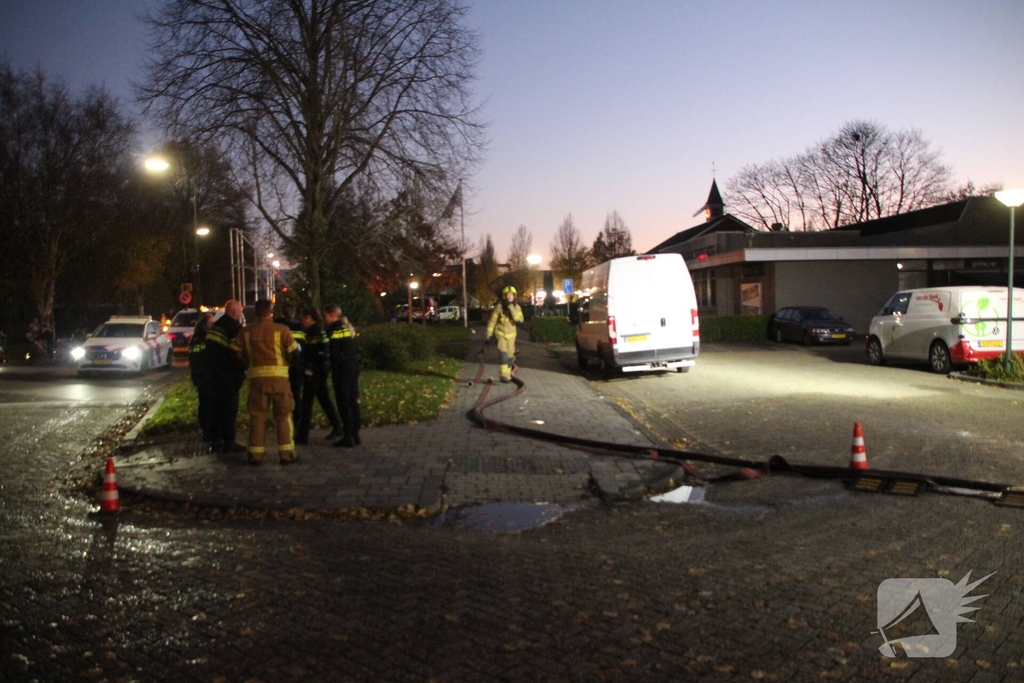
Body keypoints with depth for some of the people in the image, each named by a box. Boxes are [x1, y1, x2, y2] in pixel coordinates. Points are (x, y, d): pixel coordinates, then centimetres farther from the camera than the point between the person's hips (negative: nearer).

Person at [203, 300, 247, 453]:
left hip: (212, 373, 9)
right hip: (227, 375, -9)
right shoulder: (234, 328, -14)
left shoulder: (215, 325, 14)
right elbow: (236, 353, -17)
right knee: (229, 409, -3)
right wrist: (243, 368, -3)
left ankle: (215, 441, 18)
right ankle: (229, 442, -2)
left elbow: (211, 350, 18)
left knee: (215, 408, 13)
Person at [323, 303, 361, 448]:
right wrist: (354, 363, 14)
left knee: (344, 402, -3)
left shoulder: (335, 329, -10)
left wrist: (334, 371, -11)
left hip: (343, 367, -8)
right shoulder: (348, 327, 15)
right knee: (353, 400, 12)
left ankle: (348, 437, -2)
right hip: (354, 365, 8)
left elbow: (335, 353, -15)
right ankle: (355, 434, 16)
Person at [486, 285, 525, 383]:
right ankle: (504, 375, -22)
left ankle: (507, 373, 24)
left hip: (511, 335, 4)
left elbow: (520, 319, -23)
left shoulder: (517, 307, -6)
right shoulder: (499, 307, -15)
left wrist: (512, 309, -31)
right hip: (500, 333, -4)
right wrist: (488, 335, -9)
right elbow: (492, 321, -8)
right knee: (503, 354, -19)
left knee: (509, 355, 9)